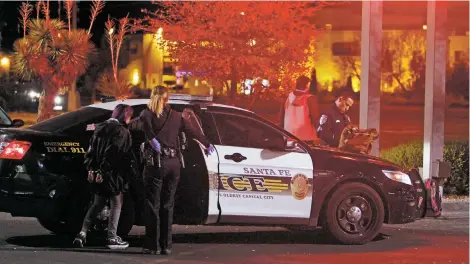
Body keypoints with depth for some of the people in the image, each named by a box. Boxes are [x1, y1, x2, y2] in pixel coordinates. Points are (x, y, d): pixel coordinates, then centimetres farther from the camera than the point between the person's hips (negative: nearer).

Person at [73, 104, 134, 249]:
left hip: (97, 173, 7)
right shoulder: (122, 132, -12)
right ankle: (112, 238, 3)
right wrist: (103, 171, -16)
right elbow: (117, 155, -19)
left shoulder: (100, 128, 11)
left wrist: (91, 169, 4)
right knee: (116, 205, 4)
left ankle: (82, 234, 6)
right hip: (113, 174, -7)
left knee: (97, 205, 16)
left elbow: (91, 151, 8)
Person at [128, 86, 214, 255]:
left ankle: (152, 246, -2)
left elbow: (141, 123, -22)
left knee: (152, 205, 1)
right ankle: (166, 246, 9)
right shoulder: (177, 117, 13)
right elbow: (193, 132, 23)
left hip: (156, 163, -4)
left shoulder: (149, 114, 1)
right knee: (167, 206, 10)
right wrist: (207, 144, 38)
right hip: (174, 164, 4)